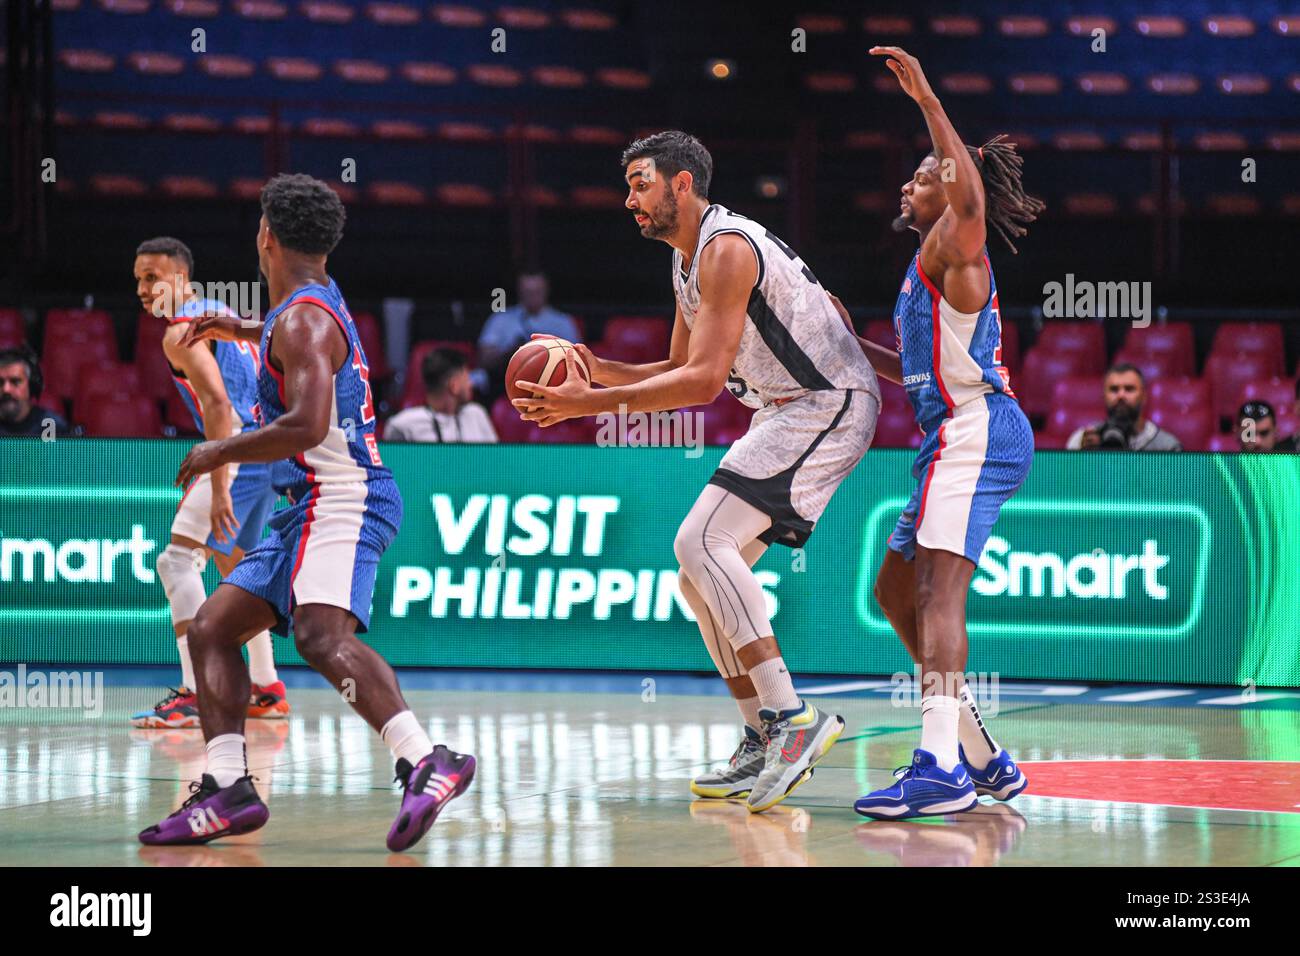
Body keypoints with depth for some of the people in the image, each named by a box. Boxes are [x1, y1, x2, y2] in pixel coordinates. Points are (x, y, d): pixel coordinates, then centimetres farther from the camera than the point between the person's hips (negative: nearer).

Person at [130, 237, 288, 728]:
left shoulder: (182, 332, -11)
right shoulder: (219, 313, 19)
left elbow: (219, 405, -23)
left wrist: (218, 489, -28)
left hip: (241, 450, -10)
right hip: (271, 448, 10)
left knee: (177, 559, -14)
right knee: (234, 563, 25)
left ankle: (194, 694, -24)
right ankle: (266, 689, 31)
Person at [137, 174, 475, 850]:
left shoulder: (303, 319, -12)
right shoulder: (320, 300, 19)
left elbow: (307, 426, -25)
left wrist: (220, 452, -13)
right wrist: (244, 331, 47)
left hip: (341, 499, -11)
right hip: (308, 509, 11)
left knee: (321, 636, -31)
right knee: (211, 629, 10)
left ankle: (426, 763, -42)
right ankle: (226, 789, 5)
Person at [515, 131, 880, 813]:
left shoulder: (727, 248, -17)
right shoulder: (688, 262, 16)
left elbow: (704, 380, -24)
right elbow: (681, 373, 22)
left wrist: (593, 404, -23)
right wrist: (597, 370, 6)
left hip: (829, 403, -11)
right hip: (788, 413, 11)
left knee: (701, 540, -23)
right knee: (701, 573, 8)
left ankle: (791, 718, -27)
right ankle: (763, 744, 10)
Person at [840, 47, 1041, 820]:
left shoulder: (953, 248, -4)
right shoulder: (941, 268, 25)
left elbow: (971, 197, -29)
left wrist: (928, 100, -33)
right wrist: (851, 343, 29)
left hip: (973, 431, -11)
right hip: (962, 435, 11)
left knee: (938, 589, -21)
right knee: (897, 590, 15)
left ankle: (942, 767, -31)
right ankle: (981, 756, 17)